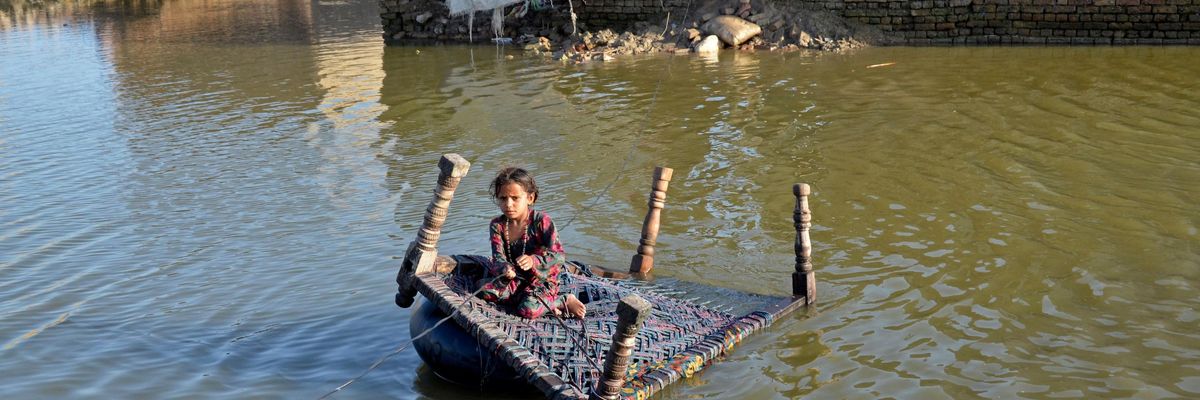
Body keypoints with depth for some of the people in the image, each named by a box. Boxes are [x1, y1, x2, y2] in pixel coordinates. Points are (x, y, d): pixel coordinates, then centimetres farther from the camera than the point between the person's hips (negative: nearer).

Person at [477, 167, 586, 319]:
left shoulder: (541, 221, -15)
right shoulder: (497, 225, -2)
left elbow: (559, 256, -19)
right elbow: (498, 257, -10)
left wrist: (533, 261, -38)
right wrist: (504, 268, -36)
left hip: (542, 278, -5)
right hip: (515, 278, 5)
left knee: (528, 310, -32)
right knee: (484, 290, -20)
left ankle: (564, 301, -5)